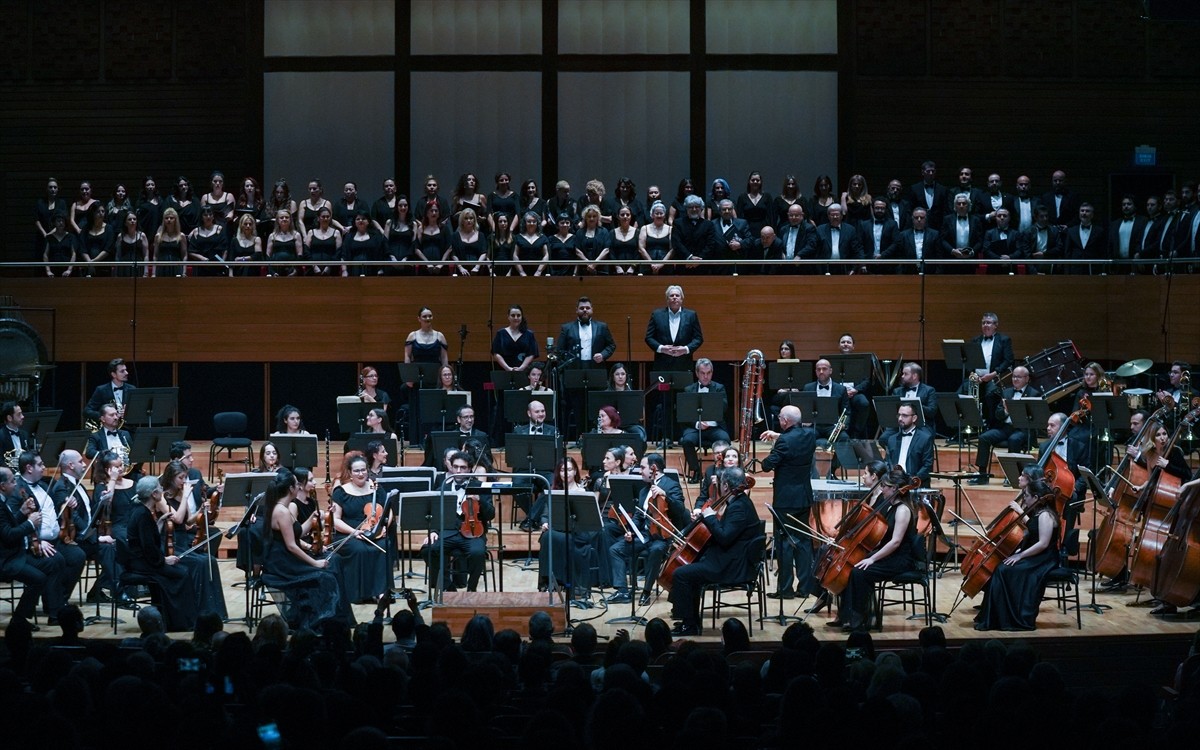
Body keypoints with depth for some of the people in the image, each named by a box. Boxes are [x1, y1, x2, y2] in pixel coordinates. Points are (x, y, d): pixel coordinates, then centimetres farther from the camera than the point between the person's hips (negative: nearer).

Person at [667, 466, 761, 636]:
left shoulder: (739, 507, -21)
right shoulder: (739, 502, 12)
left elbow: (724, 537, -28)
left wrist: (710, 517, -18)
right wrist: (706, 516, 8)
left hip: (733, 567, -12)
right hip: (731, 560, 12)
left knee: (681, 574, -14)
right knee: (691, 568, 24)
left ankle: (689, 625, -5)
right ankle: (692, 621, 25)